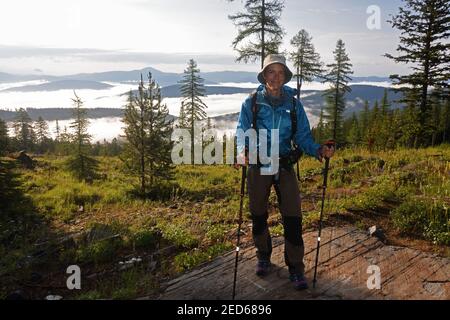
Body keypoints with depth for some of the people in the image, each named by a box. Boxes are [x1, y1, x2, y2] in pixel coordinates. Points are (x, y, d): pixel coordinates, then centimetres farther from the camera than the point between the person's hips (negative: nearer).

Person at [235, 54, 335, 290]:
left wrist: (318, 150, -19)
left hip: (285, 166, 1)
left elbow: (303, 135, 0)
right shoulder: (252, 102, -3)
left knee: (292, 217, -3)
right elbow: (242, 129, -12)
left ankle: (295, 267, 14)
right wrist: (242, 150, -33)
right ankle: (263, 256, 36)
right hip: (258, 166, 0)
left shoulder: (293, 103, 1)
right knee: (258, 215, 12)